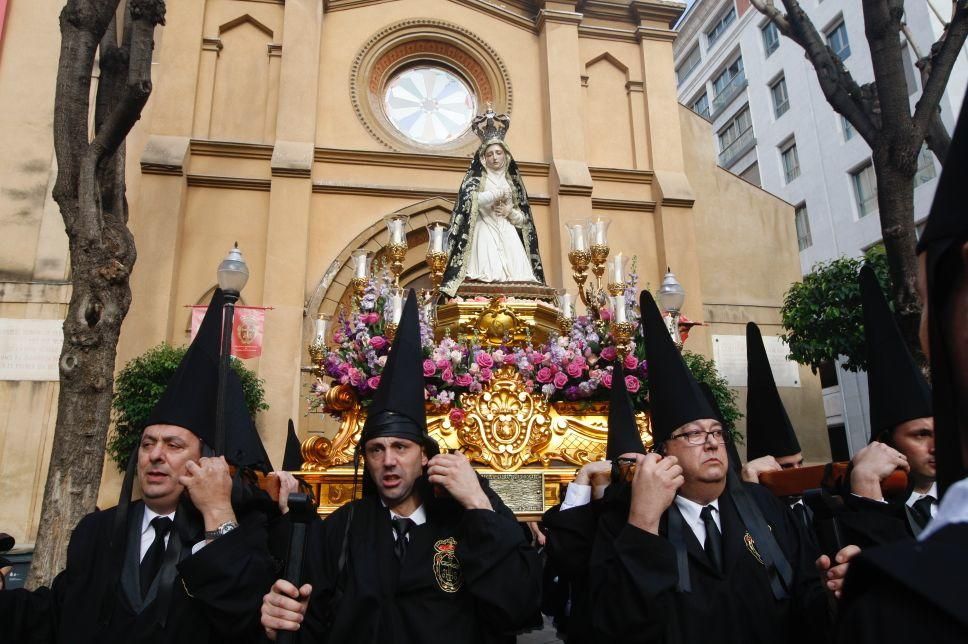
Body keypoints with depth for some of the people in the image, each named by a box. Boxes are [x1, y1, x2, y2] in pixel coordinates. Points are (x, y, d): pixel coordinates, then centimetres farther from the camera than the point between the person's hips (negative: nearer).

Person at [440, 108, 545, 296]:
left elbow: (524, 218, 16)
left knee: (514, 276, -12)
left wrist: (510, 212, -5)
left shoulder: (512, 182, 19)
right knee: (486, 276, -19)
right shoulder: (475, 179, 9)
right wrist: (498, 194, -9)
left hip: (508, 235, 4)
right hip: (485, 234, -3)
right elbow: (468, 200, -13)